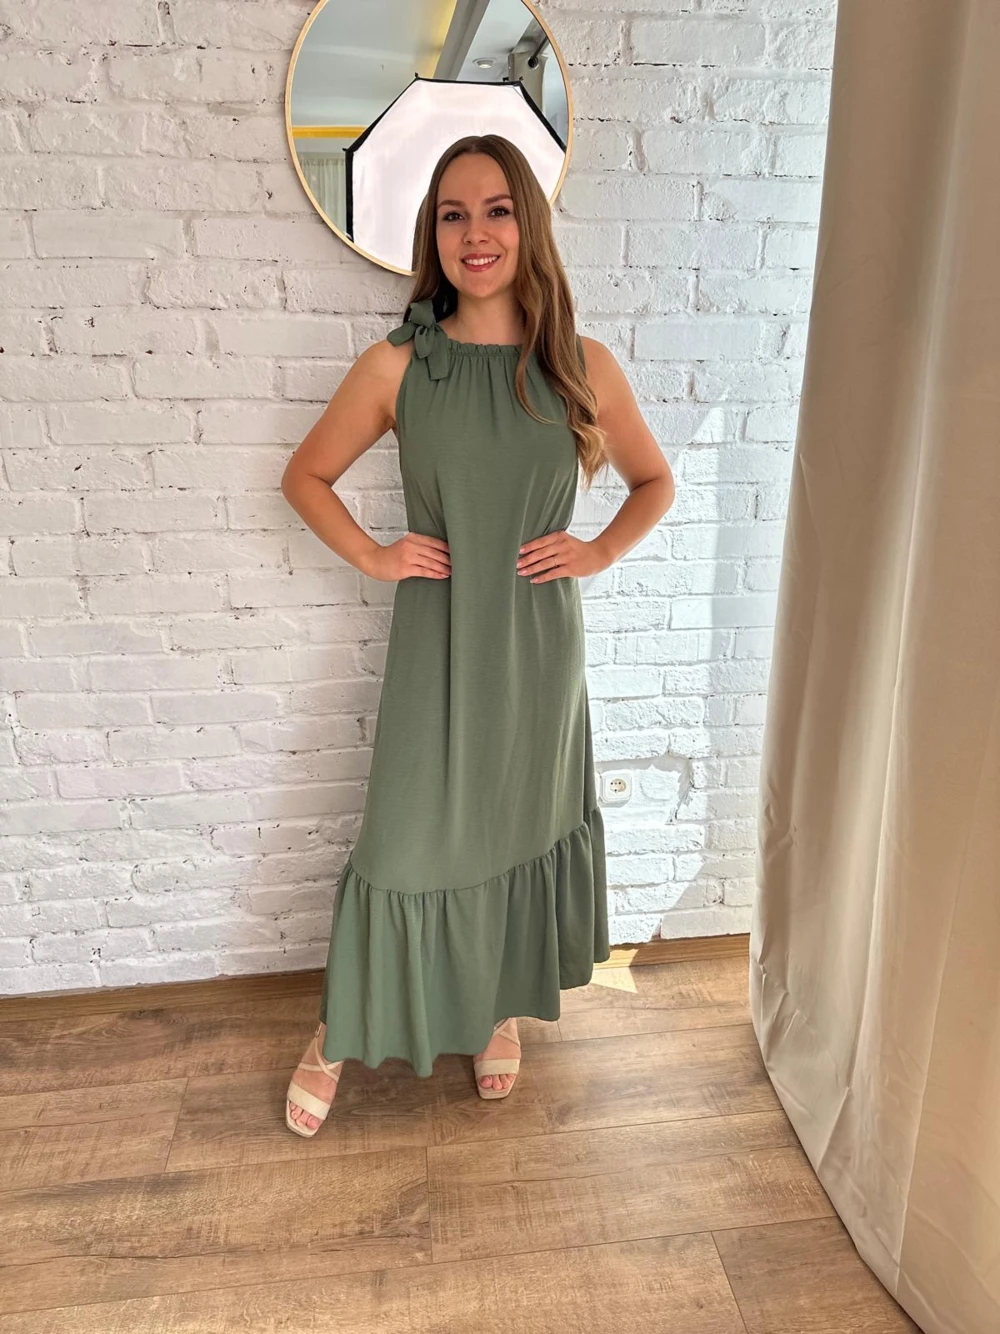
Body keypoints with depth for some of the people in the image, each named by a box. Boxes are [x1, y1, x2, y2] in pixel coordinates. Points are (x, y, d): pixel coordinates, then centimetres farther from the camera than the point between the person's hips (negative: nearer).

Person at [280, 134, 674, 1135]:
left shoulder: (583, 367, -1)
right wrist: (371, 556, -5)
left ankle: (498, 1010, 40)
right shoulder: (396, 366, -4)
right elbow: (306, 475, 7)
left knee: (521, 823, 15)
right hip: (436, 640, -1)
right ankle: (341, 1032, 29)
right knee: (407, 837, 4)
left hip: (539, 641, 2)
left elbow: (653, 481, 12)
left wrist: (599, 551, -2)